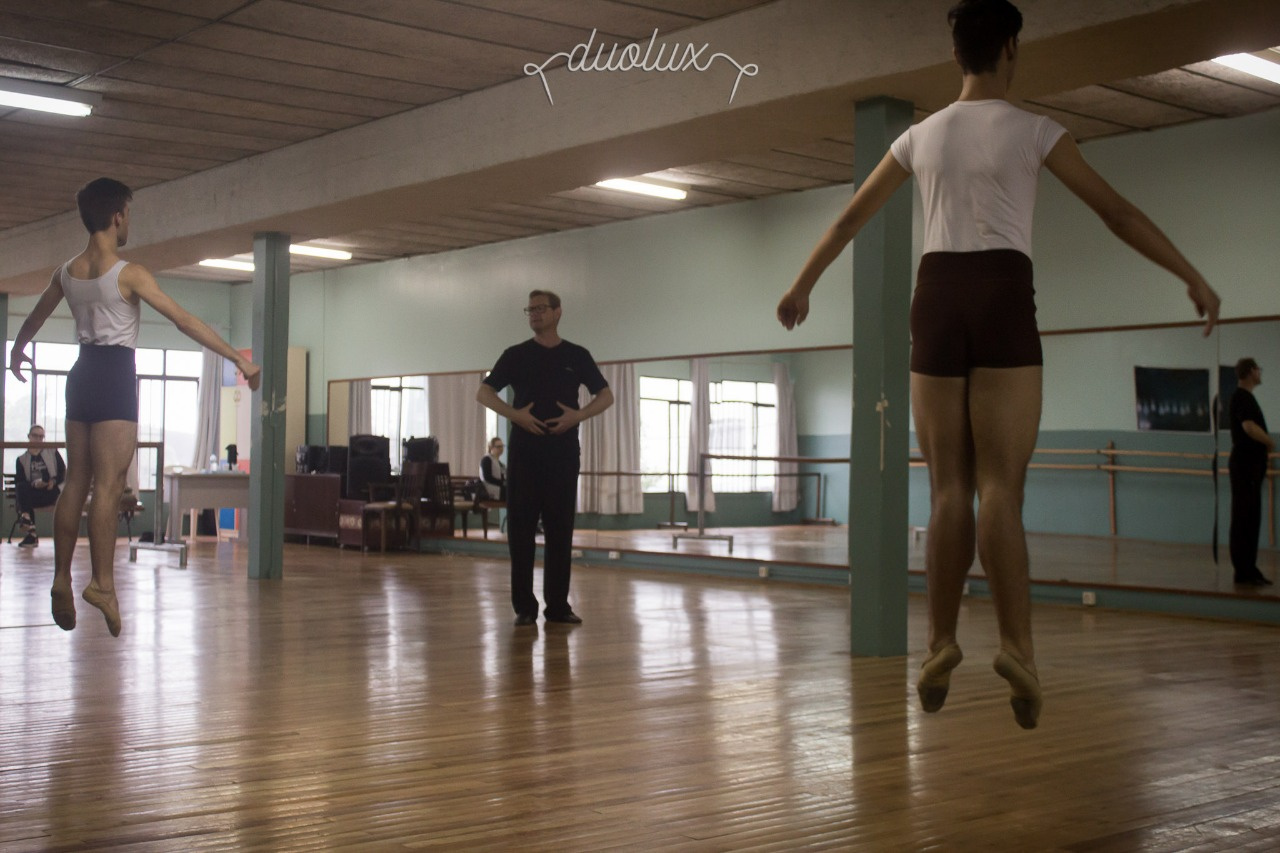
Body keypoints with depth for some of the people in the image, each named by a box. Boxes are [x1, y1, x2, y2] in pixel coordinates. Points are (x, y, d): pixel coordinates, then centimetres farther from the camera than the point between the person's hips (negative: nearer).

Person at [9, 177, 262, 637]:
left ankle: (62, 579, 12)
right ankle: (102, 583, -12)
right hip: (116, 374, -7)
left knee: (76, 480, 10)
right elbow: (184, 321, -15)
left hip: (82, 373, 7)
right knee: (109, 483, -9)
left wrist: (17, 351, 47)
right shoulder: (129, 273, -11)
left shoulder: (67, 272, 9)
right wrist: (238, 358, -13)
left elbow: (35, 317, 26)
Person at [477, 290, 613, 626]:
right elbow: (484, 392, 3)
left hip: (564, 453, 1)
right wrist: (514, 414, -14)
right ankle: (524, 606, 5)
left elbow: (606, 396, 8)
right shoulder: (516, 355, 4)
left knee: (560, 529, 4)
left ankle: (558, 605, 12)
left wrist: (578, 415, -10)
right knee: (521, 529, -1)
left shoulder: (577, 356, 6)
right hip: (524, 452, -1)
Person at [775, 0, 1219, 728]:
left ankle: (942, 646, 6)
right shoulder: (1032, 130, 4)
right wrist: (1194, 277, 9)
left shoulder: (922, 135, 14)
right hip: (1002, 297, -3)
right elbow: (1116, 211, 3)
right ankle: (1018, 646, -20)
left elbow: (851, 218, 22)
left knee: (950, 489, 7)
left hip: (937, 297, 3)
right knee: (1000, 487, -8)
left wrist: (802, 286, 33)